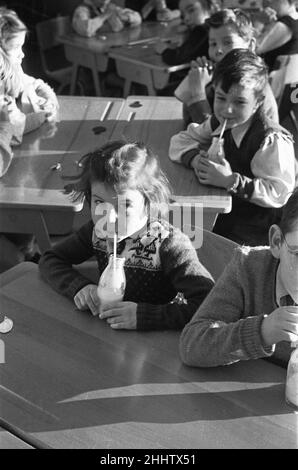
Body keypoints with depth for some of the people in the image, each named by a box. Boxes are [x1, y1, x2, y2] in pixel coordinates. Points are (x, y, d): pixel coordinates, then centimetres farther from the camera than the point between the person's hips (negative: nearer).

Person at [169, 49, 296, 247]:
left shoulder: (272, 141, -23)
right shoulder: (220, 123, -1)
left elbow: (278, 193, -25)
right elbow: (181, 141, 6)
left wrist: (231, 181, -32)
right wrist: (196, 159, -16)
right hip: (224, 212, 7)